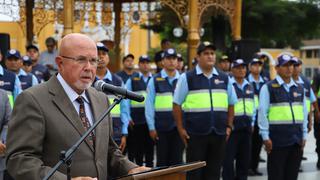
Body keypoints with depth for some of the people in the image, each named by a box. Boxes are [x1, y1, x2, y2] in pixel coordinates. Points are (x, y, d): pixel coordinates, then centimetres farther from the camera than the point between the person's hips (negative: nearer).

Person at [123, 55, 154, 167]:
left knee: (150, 148, 8)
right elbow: (126, 100, 2)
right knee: (137, 148, 6)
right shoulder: (132, 80, 5)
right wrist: (128, 118, -4)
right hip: (136, 121, -1)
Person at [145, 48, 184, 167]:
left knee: (177, 160, 8)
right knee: (162, 160, 7)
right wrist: (151, 127, -4)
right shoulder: (155, 81, 0)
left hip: (179, 126, 1)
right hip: (161, 127, -1)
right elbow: (149, 105, -1)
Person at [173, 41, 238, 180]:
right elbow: (177, 104, 0)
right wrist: (181, 128, -3)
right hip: (195, 133, -3)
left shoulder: (224, 78, 11)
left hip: (219, 133, 4)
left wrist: (229, 126, 9)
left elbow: (231, 104, 16)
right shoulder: (187, 78, -1)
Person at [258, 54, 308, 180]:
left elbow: (304, 113, 15)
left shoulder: (299, 88, 13)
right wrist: (265, 137, -10)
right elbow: (262, 113, -6)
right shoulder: (268, 88, -4)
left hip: (296, 140, 5)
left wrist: (304, 135, 11)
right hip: (277, 140, -5)